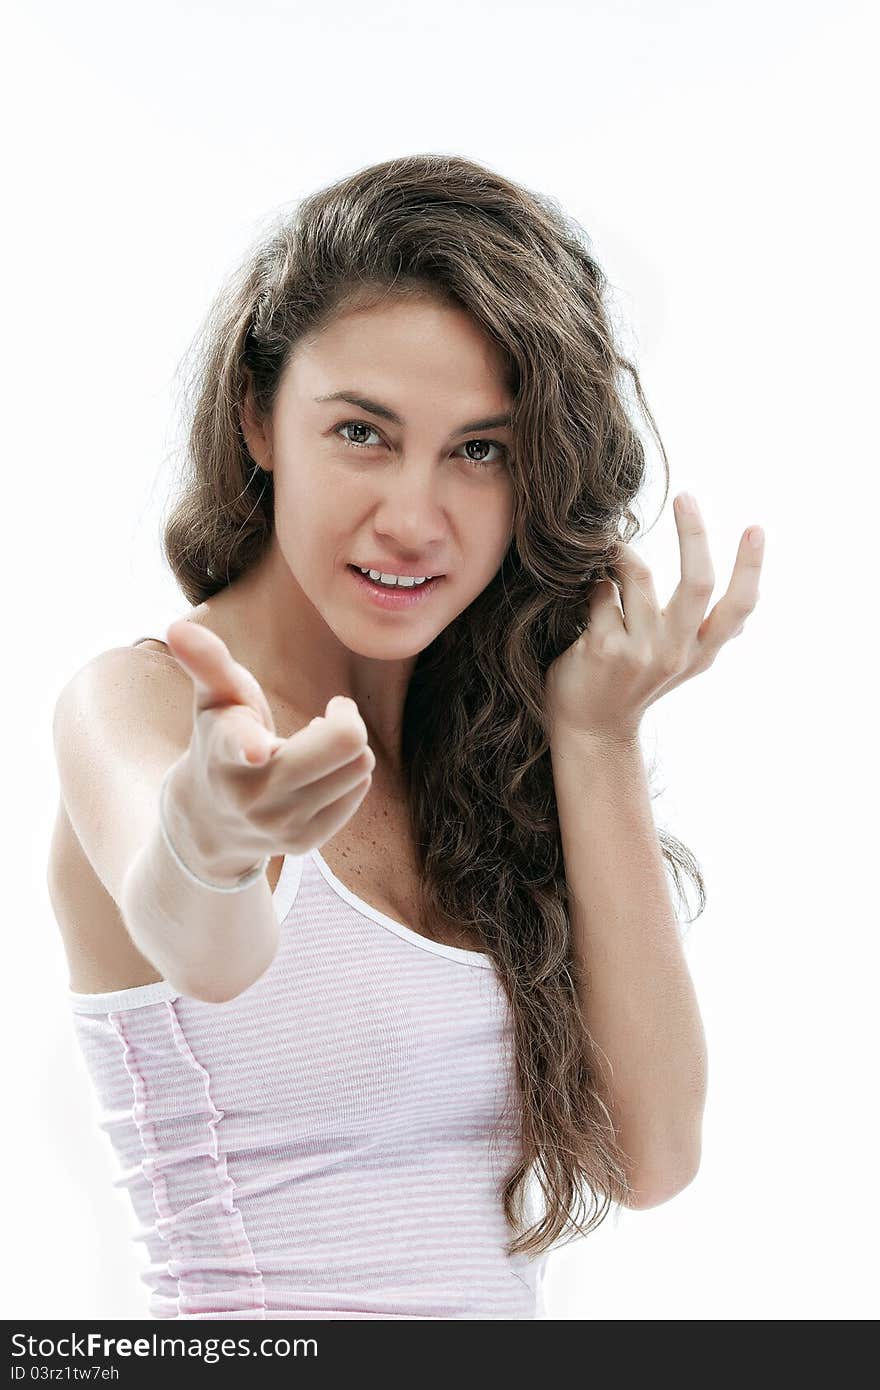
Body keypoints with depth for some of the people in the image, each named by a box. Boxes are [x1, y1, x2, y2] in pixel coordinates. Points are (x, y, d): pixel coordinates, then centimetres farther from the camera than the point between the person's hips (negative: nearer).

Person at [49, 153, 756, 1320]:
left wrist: (592, 734, -5)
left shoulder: (468, 733, 6)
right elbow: (196, 945, -30)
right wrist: (203, 841, -50)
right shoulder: (133, 702, -7)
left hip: (507, 1312, 3)